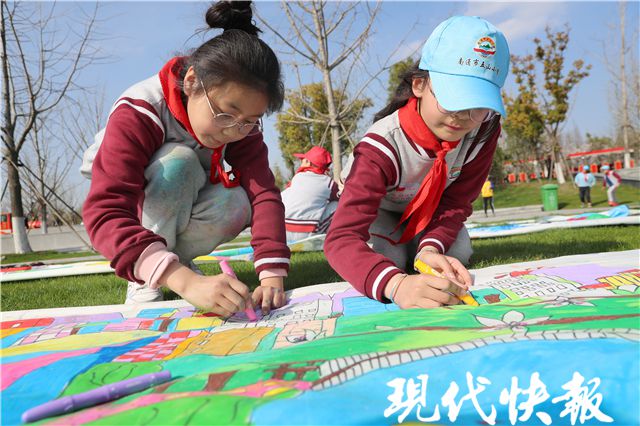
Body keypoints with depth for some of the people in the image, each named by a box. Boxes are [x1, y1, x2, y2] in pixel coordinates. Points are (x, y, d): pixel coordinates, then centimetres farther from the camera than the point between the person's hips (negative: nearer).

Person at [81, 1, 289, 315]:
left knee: (235, 203, -30)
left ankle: (176, 259, -5)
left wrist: (272, 276, -44)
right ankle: (143, 280, -19)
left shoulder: (242, 122, -19)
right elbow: (105, 213, -46)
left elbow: (263, 193, -28)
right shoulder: (138, 113, -34)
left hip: (184, 208, 4)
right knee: (180, 163, -35)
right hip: (130, 212, -3)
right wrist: (186, 281, -61)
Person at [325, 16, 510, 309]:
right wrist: (396, 284, -72)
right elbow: (342, 239, -52)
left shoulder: (484, 130, -28)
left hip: (427, 207, 4)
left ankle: (413, 247, 18)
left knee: (458, 253, -17)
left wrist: (430, 249, -41)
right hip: (375, 206, -3)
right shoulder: (383, 145, -42)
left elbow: (456, 202, -19)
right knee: (385, 259, -27)